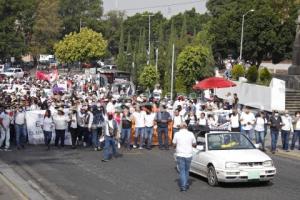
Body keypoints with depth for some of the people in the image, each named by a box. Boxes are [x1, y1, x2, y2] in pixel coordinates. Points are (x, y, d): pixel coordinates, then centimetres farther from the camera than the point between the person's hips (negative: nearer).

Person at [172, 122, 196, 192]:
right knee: (187, 170, 17)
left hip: (180, 155, -2)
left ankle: (183, 186, -6)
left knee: (182, 171, 2)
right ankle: (186, 185, 24)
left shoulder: (177, 134, -4)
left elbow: (174, 145, 2)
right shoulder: (191, 134, -1)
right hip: (189, 155, 2)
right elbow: (194, 144, 5)